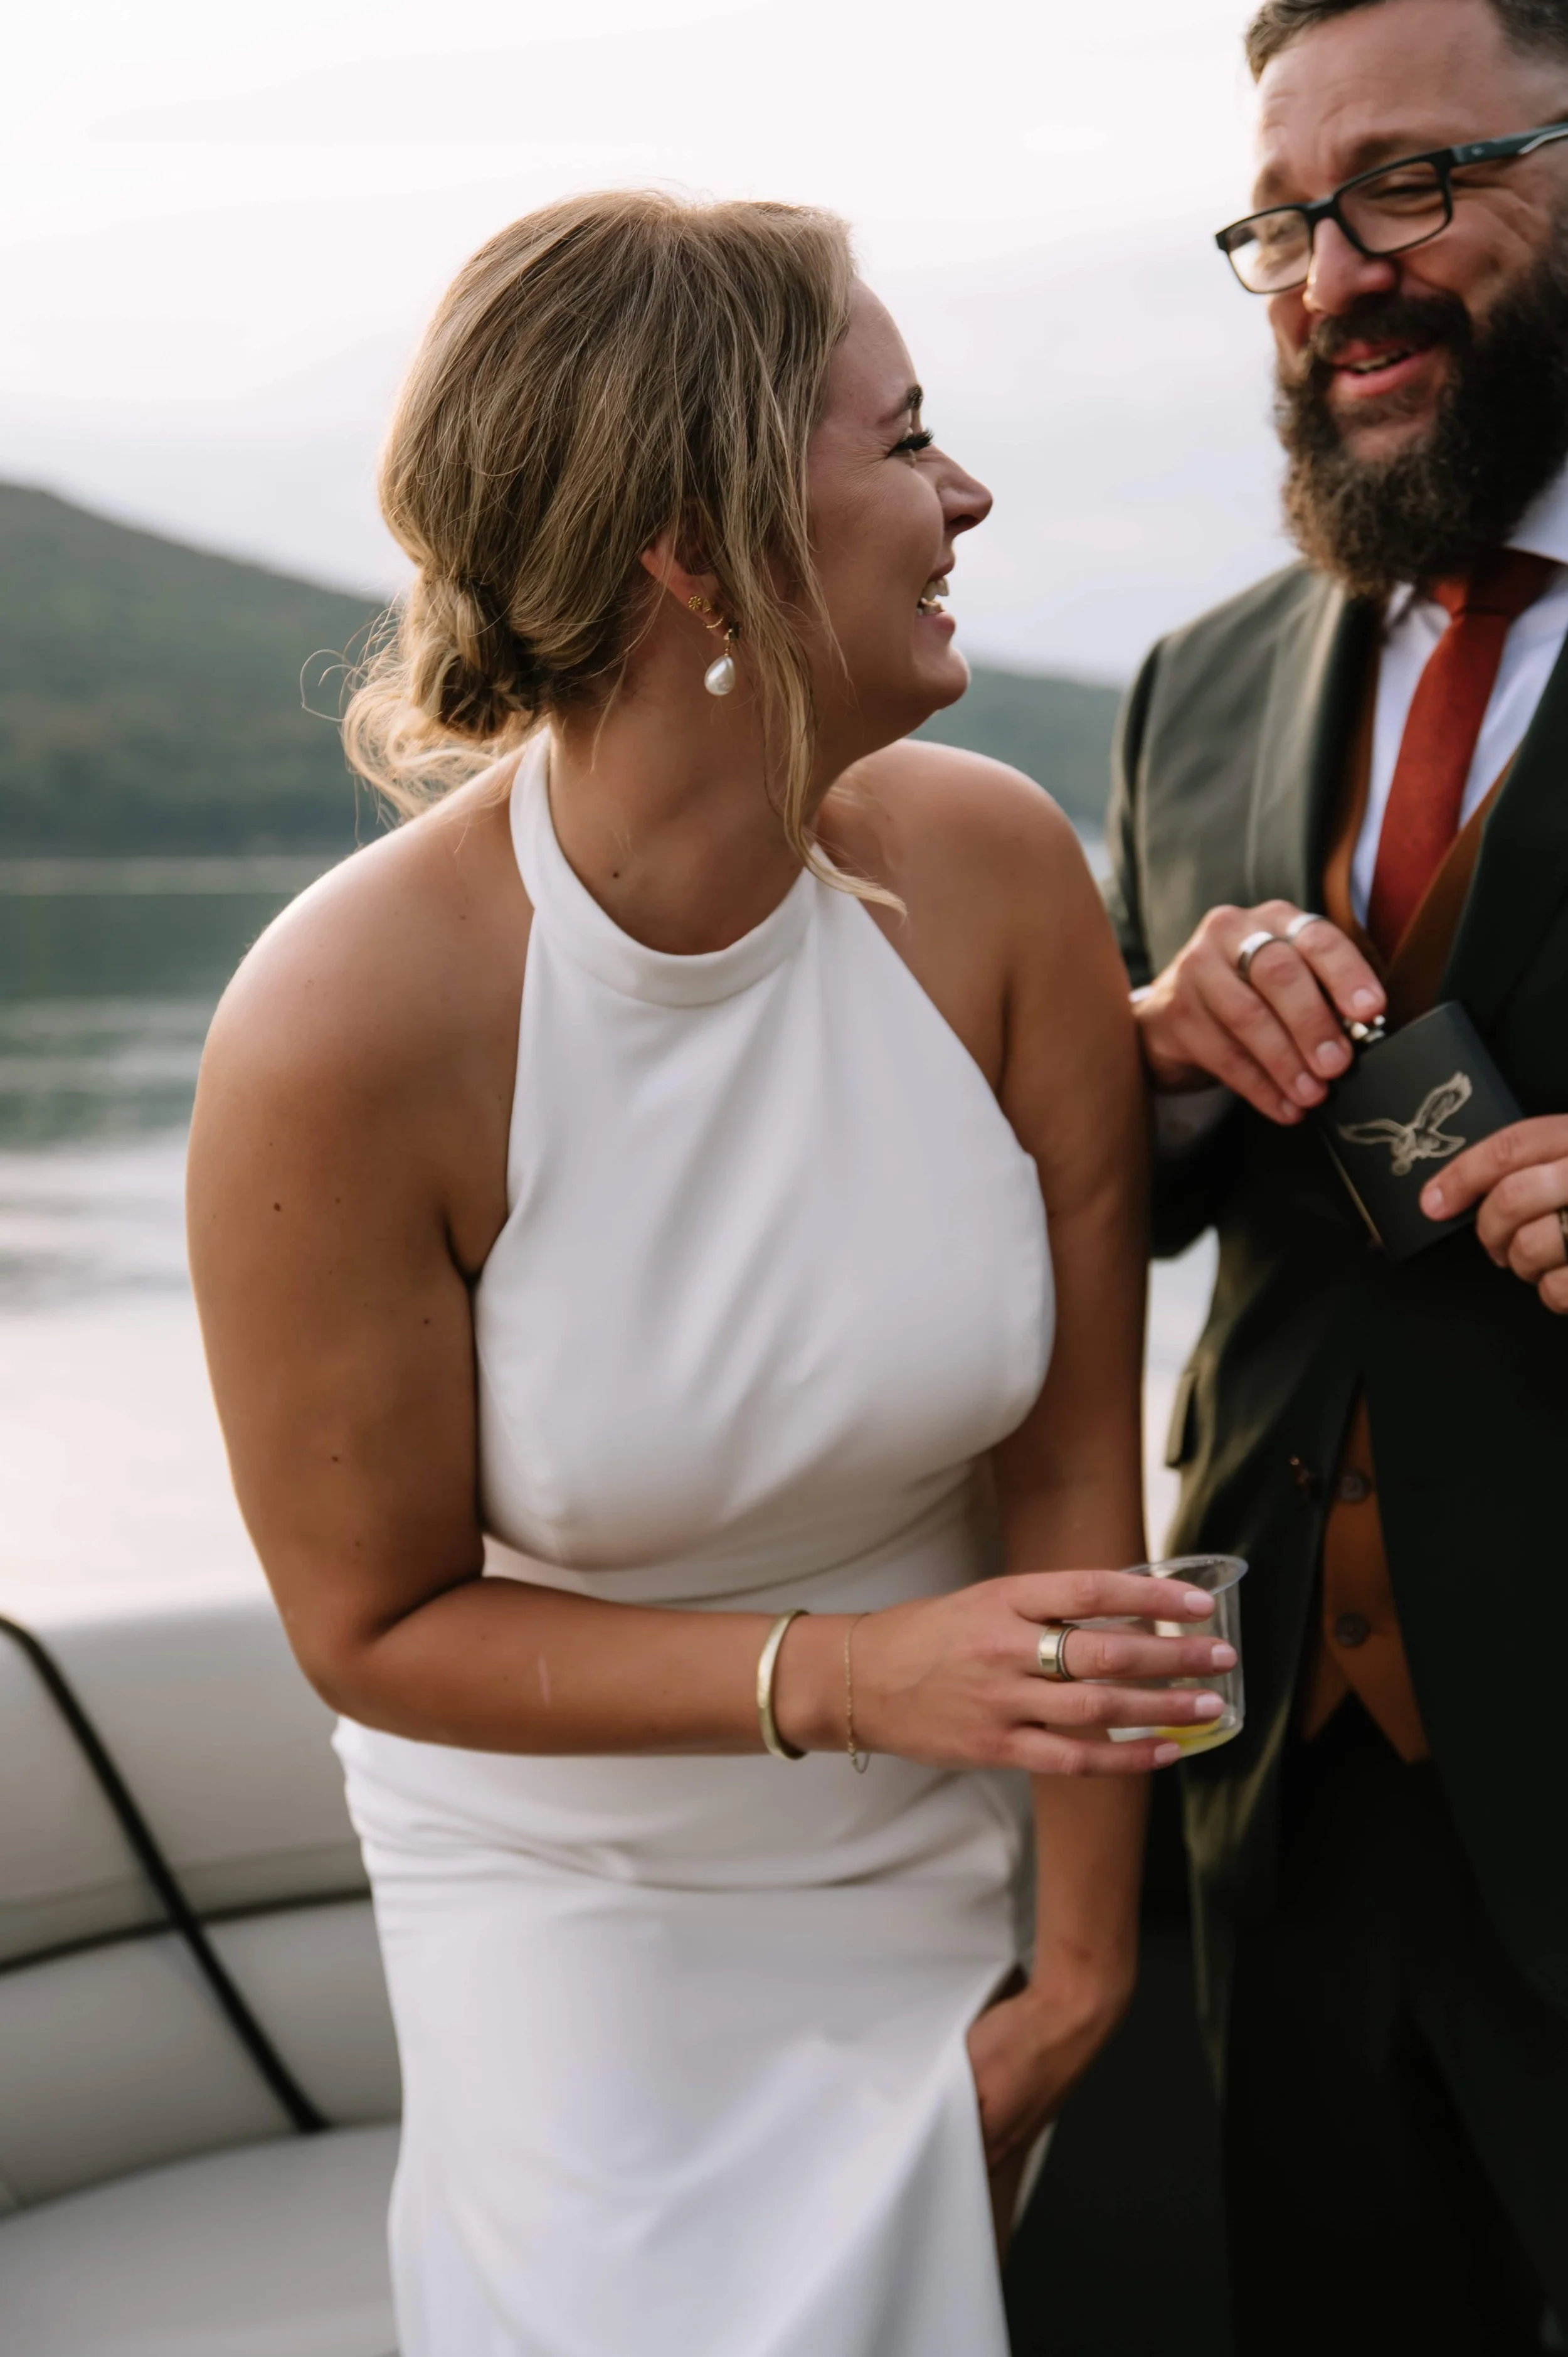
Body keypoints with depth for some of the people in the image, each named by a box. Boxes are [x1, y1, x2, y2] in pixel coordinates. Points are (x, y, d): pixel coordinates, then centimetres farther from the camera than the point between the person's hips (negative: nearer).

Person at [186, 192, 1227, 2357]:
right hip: (596, 1911, -3)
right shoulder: (339, 1028, -26)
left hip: (981, 1853, 4)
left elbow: (1078, 1453, -10)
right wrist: (842, 1674, -28)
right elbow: (376, 1628, -15)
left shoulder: (994, 870, -17)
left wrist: (1083, 1967, -5)